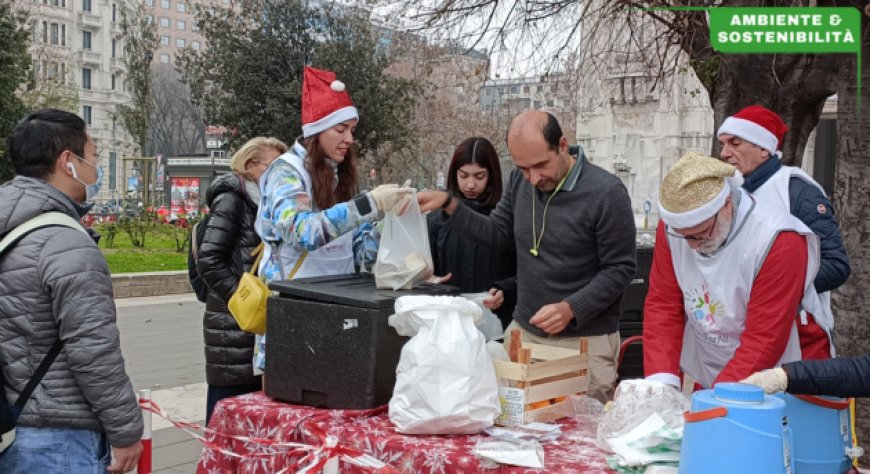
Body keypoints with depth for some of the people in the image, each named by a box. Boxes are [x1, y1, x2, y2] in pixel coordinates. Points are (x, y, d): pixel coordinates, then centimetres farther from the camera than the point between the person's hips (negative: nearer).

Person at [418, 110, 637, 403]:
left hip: (584, 340, -5)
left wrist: (571, 309, -21)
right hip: (523, 332, 5)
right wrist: (449, 204, 1)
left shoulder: (606, 192, -14)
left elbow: (619, 269, -11)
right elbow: (497, 235, 12)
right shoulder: (520, 181, 5)